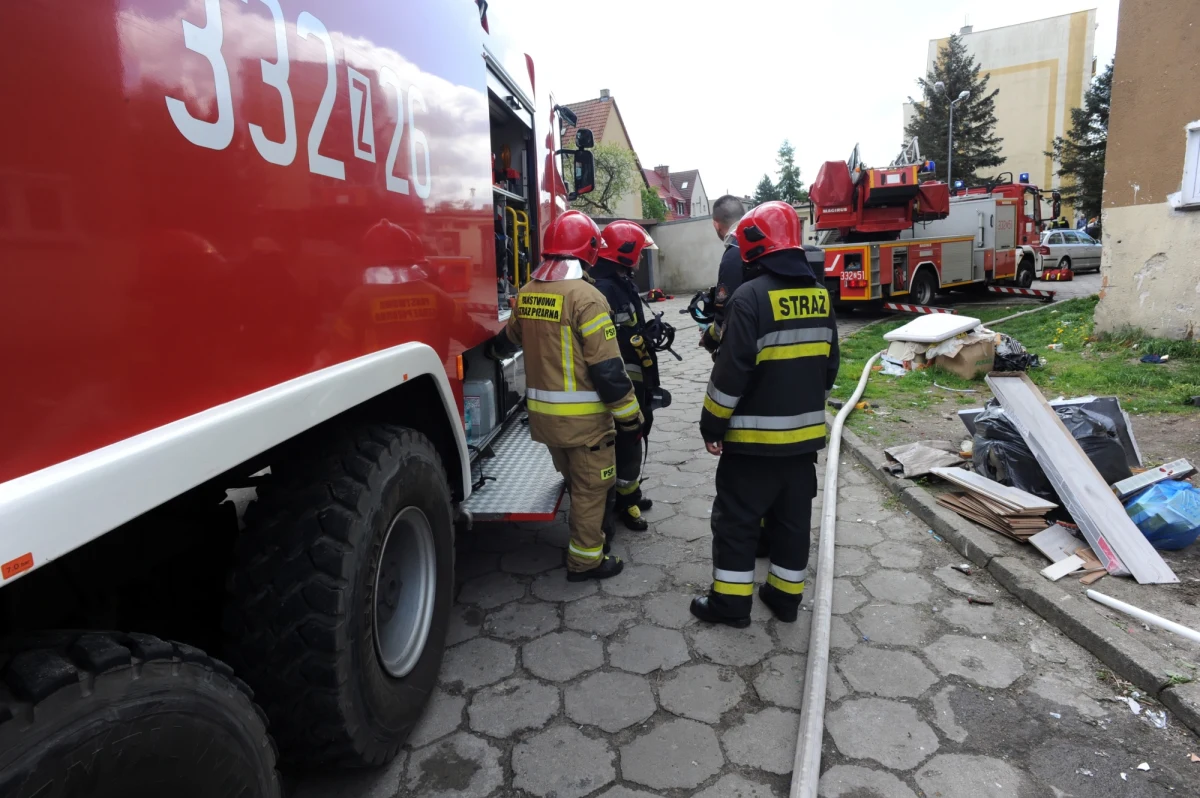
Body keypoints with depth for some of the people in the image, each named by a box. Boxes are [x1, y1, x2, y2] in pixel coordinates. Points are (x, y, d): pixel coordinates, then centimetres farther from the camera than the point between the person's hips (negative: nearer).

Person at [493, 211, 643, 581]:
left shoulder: (526, 294, 5)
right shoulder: (585, 296, -19)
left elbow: (509, 337, 25)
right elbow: (607, 368, -21)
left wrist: (494, 350, 48)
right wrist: (630, 415, -11)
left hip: (542, 413, 7)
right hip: (583, 416, -7)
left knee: (575, 481, 25)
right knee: (592, 487, 9)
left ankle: (586, 535, 41)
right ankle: (585, 560, 19)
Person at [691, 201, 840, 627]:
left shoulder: (751, 295, -17)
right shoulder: (820, 294, 6)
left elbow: (732, 371, -20)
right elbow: (829, 365, 14)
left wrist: (712, 424, -10)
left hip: (755, 435, -7)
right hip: (805, 433, 7)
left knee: (736, 519, 6)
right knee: (793, 517, 16)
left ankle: (731, 601, 15)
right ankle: (786, 595, 28)